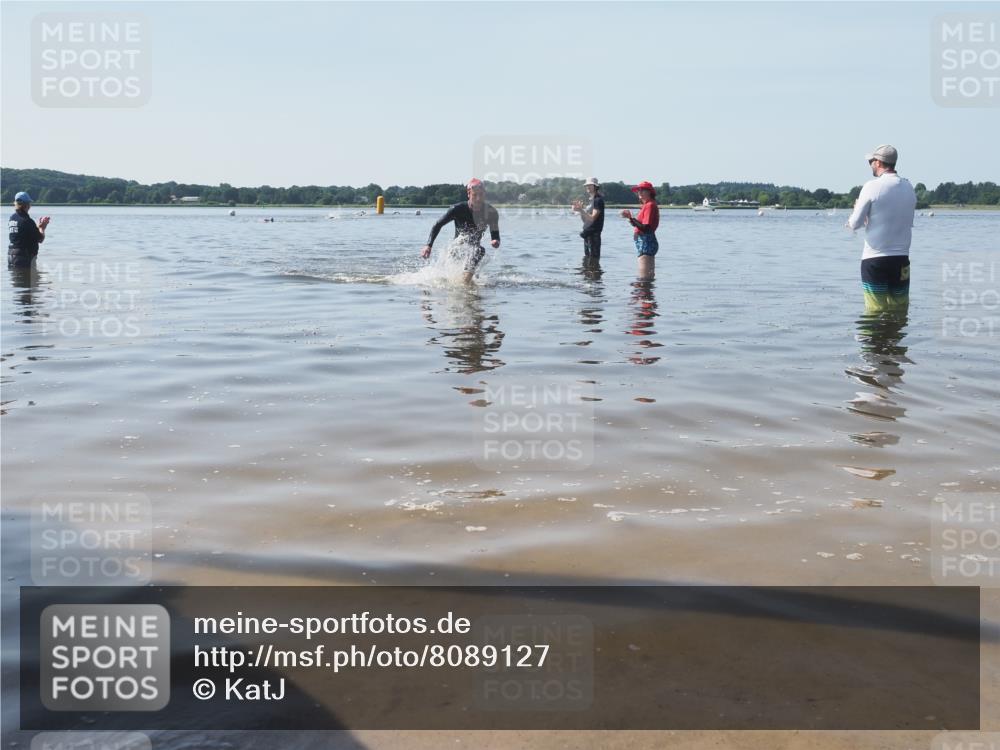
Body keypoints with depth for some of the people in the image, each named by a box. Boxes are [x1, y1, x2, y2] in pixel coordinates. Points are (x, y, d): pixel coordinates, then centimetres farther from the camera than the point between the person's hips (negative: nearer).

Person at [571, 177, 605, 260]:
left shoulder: (598, 200, -10)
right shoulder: (591, 200, 18)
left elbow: (592, 218, -19)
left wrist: (581, 210, -22)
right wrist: (580, 210, 3)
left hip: (594, 233, -10)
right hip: (587, 233, 10)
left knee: (593, 259, -11)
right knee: (586, 260, 12)